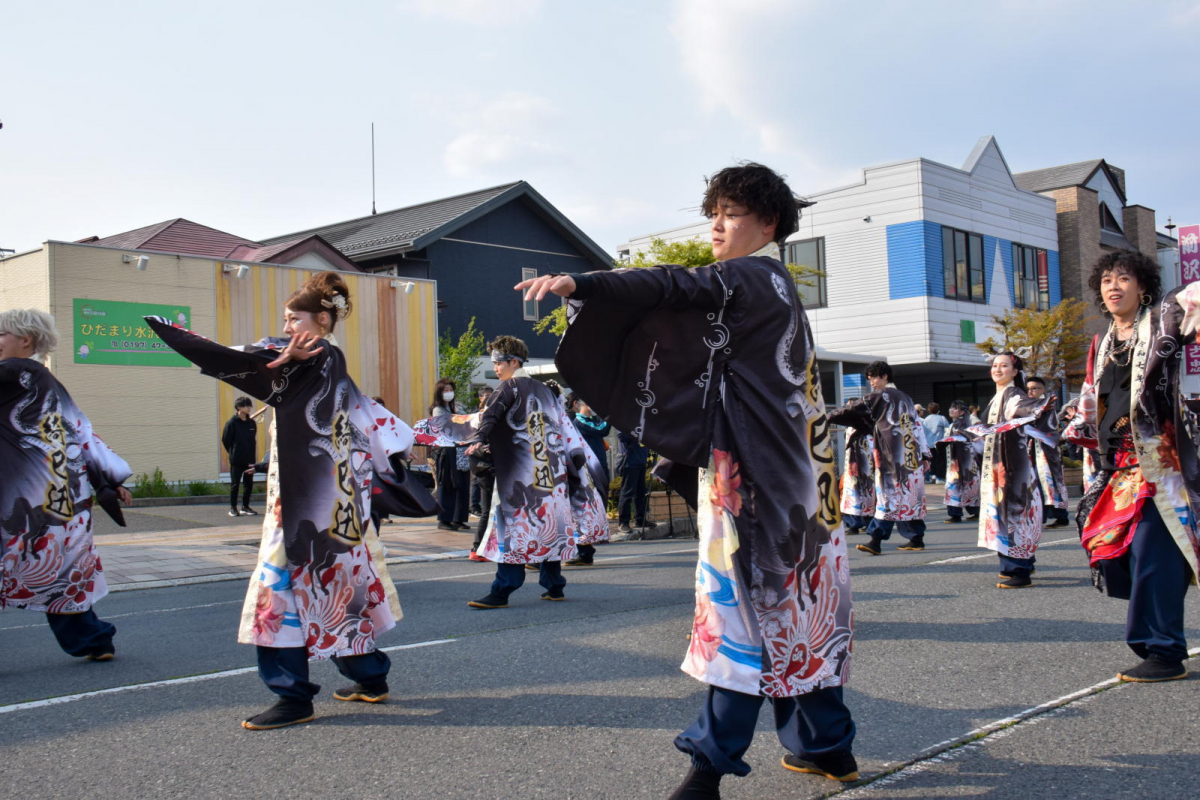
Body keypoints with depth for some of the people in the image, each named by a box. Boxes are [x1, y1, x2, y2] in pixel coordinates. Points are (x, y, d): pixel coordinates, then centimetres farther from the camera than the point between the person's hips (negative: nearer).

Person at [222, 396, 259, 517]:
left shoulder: (252, 423, 8)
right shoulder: (232, 423, -6)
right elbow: (225, 440, -1)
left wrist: (255, 458, 10)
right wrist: (232, 453, 4)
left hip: (250, 460, 4)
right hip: (236, 460, -4)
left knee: (249, 484, 7)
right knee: (235, 484, 1)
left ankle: (245, 506, 17)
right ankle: (233, 508, 8)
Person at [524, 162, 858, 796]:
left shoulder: (750, 279, -9)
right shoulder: (776, 288, 22)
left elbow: (675, 288, -25)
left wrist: (579, 284, -37)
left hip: (751, 474, -10)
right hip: (787, 474, 10)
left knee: (748, 601, -10)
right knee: (789, 600, 14)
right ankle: (825, 743, 23)